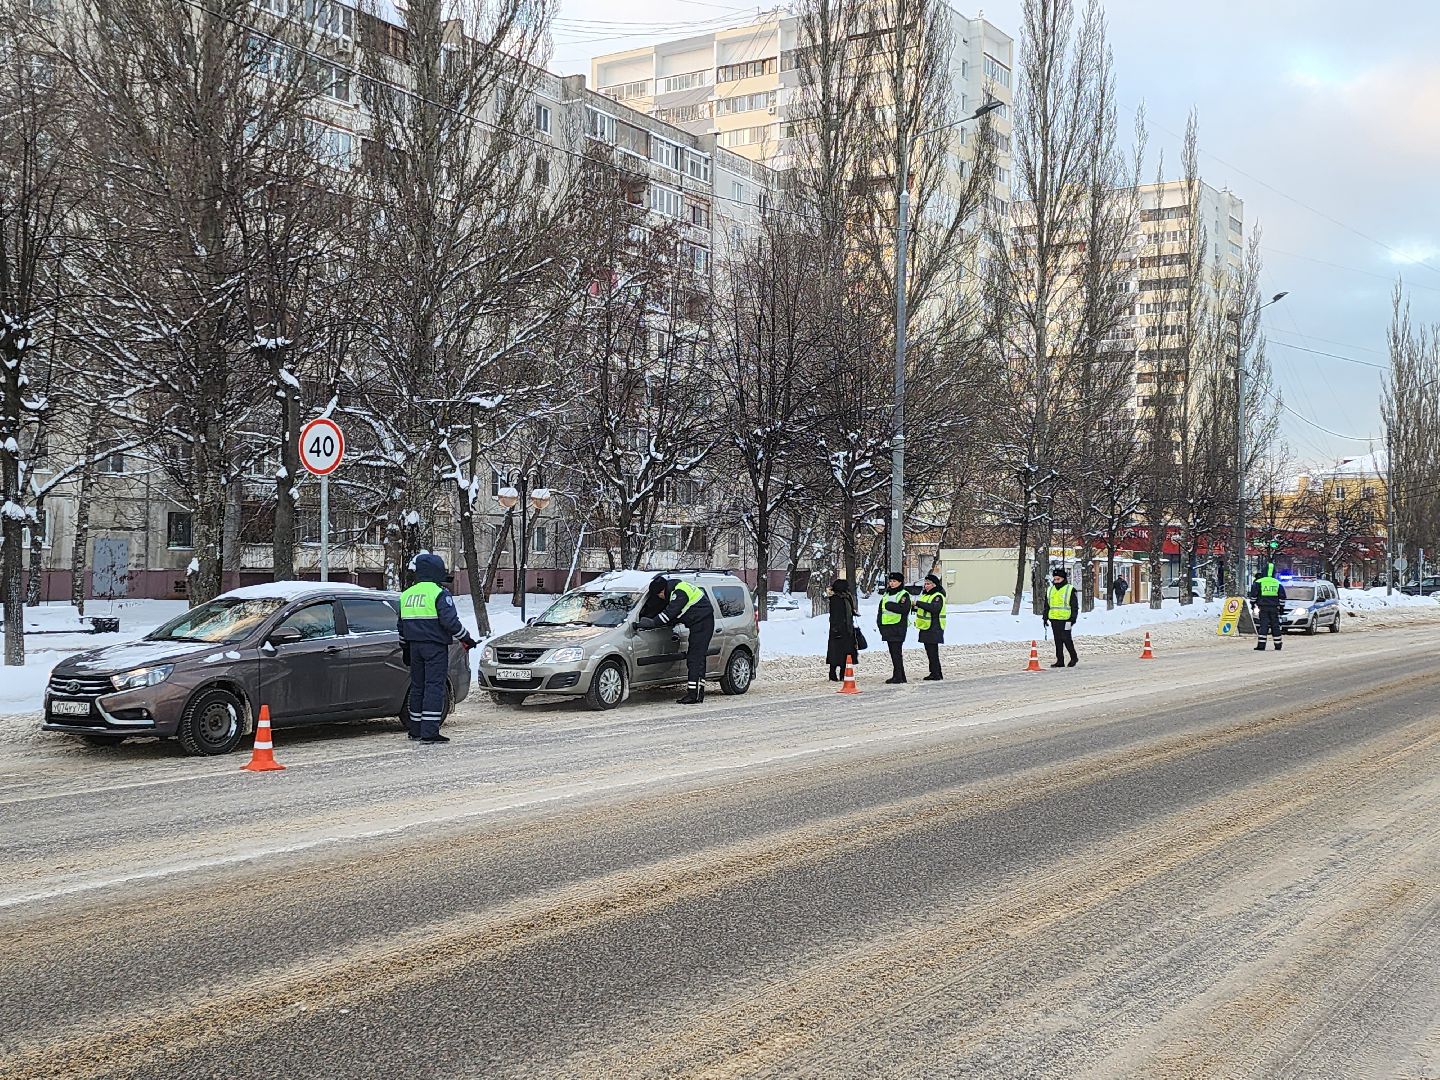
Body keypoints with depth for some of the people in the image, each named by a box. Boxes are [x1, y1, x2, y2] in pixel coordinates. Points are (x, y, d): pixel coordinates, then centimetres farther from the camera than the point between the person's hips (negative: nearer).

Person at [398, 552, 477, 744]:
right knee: (434, 686, -6)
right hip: (435, 647, -7)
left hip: (415, 646, 7)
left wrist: (405, 648, 27)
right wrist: (466, 638, -5)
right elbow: (450, 621, -17)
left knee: (417, 686, 14)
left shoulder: (407, 594, 13)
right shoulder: (440, 593, -11)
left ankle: (415, 730, 20)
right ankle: (429, 732, -11)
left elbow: (402, 625, 18)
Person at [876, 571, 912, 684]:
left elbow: (904, 609, -19)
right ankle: (900, 676, 16)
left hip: (898, 627, -8)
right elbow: (881, 610, 22)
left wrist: (889, 605, -16)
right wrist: (880, 623, 9)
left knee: (896, 652, -11)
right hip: (887, 627, 8)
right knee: (893, 652, 9)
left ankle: (898, 676, -10)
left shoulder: (904, 595, -4)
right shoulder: (886, 595, 19)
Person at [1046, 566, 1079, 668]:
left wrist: (1073, 618, -8)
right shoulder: (1050, 590, 15)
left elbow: (1074, 606, -2)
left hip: (1065, 619, -6)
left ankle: (1074, 657, 12)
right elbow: (1046, 605, 22)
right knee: (1058, 641, 7)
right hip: (1054, 619, 6)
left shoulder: (1070, 590, -1)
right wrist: (1045, 617, 17)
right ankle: (1060, 661, 10)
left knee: (1066, 639, -6)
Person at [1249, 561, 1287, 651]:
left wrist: (1253, 603, 11)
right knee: (1275, 626, 9)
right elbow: (1282, 597, 10)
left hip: (1263, 608, -3)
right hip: (1274, 608, 3)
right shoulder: (1278, 583, 8)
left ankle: (1261, 646, -11)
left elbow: (1253, 594, -2)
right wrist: (1281, 607, 17)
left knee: (1262, 626, -5)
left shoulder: (1258, 582, -2)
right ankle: (1278, 645, 14)